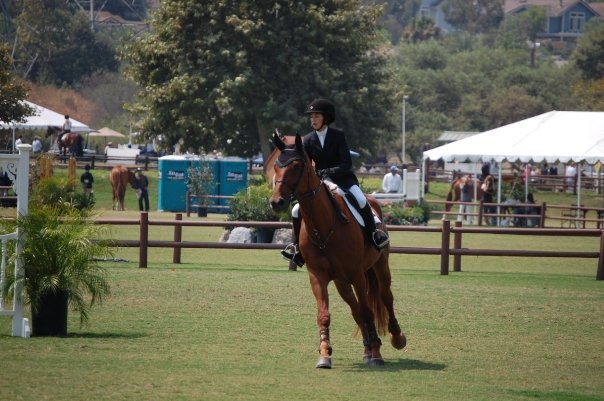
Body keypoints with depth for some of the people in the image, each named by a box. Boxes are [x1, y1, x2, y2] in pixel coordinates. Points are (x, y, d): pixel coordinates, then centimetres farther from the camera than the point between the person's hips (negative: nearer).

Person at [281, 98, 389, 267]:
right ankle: (297, 245, 9)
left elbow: (346, 164, -14)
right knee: (297, 210, -8)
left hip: (342, 178, -4)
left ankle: (373, 234, -16)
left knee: (361, 201, -33)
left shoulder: (338, 136, -7)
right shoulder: (308, 140, 2)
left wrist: (328, 172, -28)